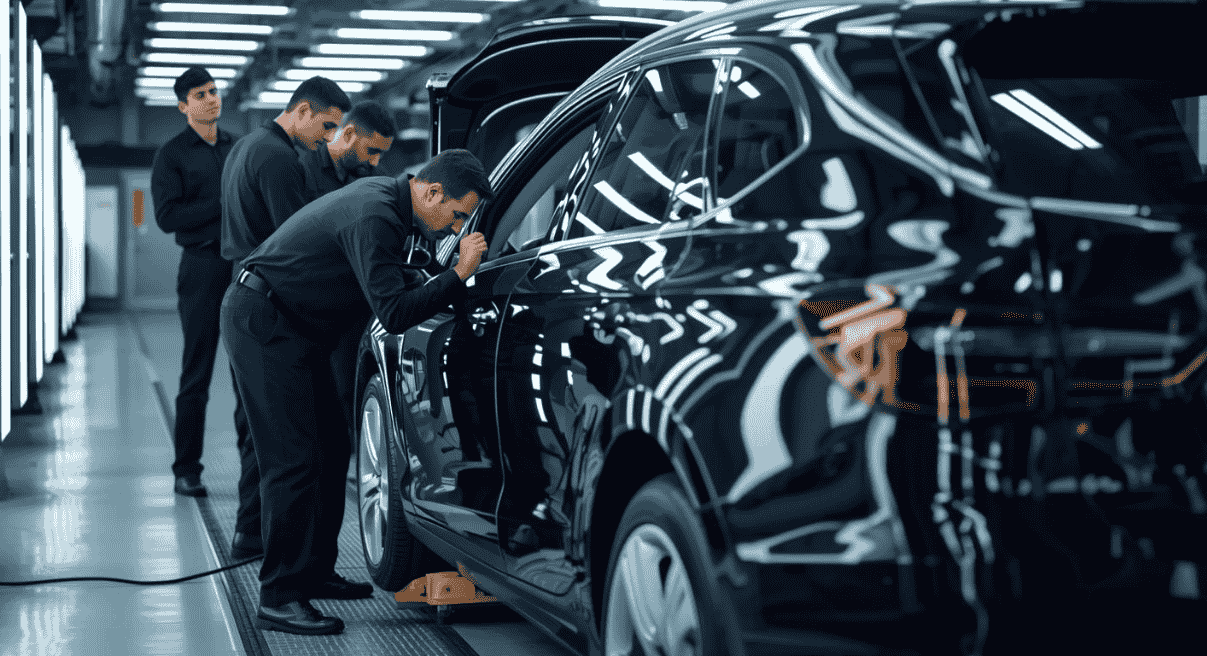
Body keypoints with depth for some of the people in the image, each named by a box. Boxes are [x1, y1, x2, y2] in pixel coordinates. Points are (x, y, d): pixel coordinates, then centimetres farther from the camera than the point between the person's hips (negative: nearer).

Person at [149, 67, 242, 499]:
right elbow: (167, 216, -8)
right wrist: (224, 205, -10)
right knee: (197, 374, -1)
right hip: (203, 265, -4)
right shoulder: (171, 155, 3)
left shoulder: (238, 147, 16)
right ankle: (186, 469, 5)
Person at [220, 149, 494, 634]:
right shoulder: (374, 218, -25)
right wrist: (458, 276, -29)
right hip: (263, 324, -10)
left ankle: (311, 571, 21)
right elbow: (394, 314, -31)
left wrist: (435, 285, 6)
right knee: (294, 459, -12)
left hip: (295, 327, 10)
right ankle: (280, 598, -9)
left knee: (330, 447, 11)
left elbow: (393, 281, 22)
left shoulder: (387, 196, 6)